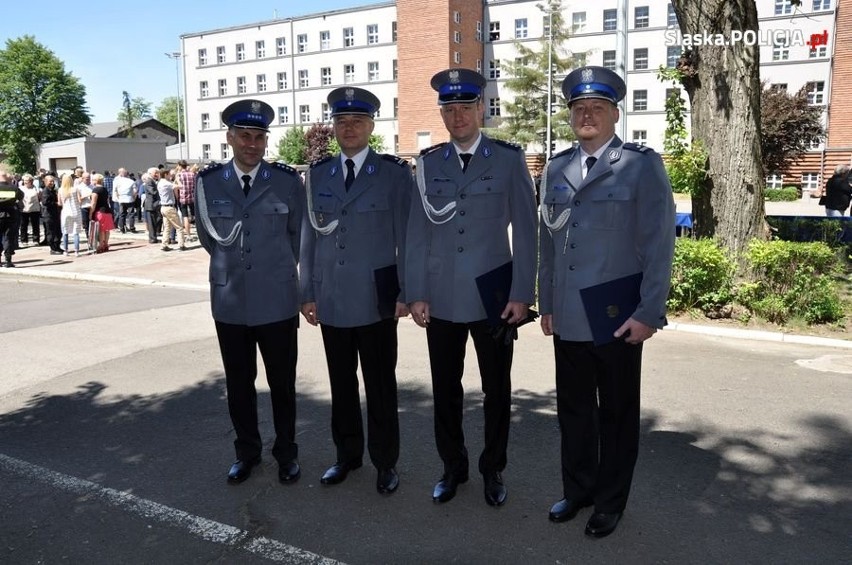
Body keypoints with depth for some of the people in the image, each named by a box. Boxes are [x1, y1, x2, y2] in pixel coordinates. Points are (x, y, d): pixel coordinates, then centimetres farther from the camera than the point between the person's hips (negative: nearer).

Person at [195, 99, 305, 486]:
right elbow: (208, 237, 12)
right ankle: (247, 451, 33)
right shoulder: (208, 181, 1)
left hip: (277, 301, -2)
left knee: (282, 384, 10)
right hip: (229, 301, 2)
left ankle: (286, 453, 28)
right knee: (238, 384, 14)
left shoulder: (287, 181, -5)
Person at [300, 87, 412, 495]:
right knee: (341, 382, 14)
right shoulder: (317, 174, 9)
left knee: (380, 384, 7)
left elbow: (405, 237, -3)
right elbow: (308, 237, 9)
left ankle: (385, 461, 23)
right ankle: (347, 454, 31)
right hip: (331, 299, 3)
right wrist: (307, 292, 6)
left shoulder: (394, 172, -2)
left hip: (376, 298, -3)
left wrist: (405, 293, -6)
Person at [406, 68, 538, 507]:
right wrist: (415, 294, 0)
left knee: (497, 389, 10)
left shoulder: (509, 159, -1)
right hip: (441, 298, 2)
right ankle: (452, 467, 30)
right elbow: (417, 231, 5)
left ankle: (492, 469, 29)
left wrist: (522, 294, -7)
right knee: (445, 389, 11)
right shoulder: (428, 162, 6)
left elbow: (525, 230, -2)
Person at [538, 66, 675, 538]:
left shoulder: (642, 165, -5)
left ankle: (610, 503, 28)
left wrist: (648, 313, -13)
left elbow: (658, 243, -8)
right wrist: (546, 304, 10)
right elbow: (547, 241, 11)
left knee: (617, 415, 11)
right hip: (568, 319, 4)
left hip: (618, 319, -4)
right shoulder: (556, 168, 9)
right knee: (573, 410, 15)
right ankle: (577, 490, 34)